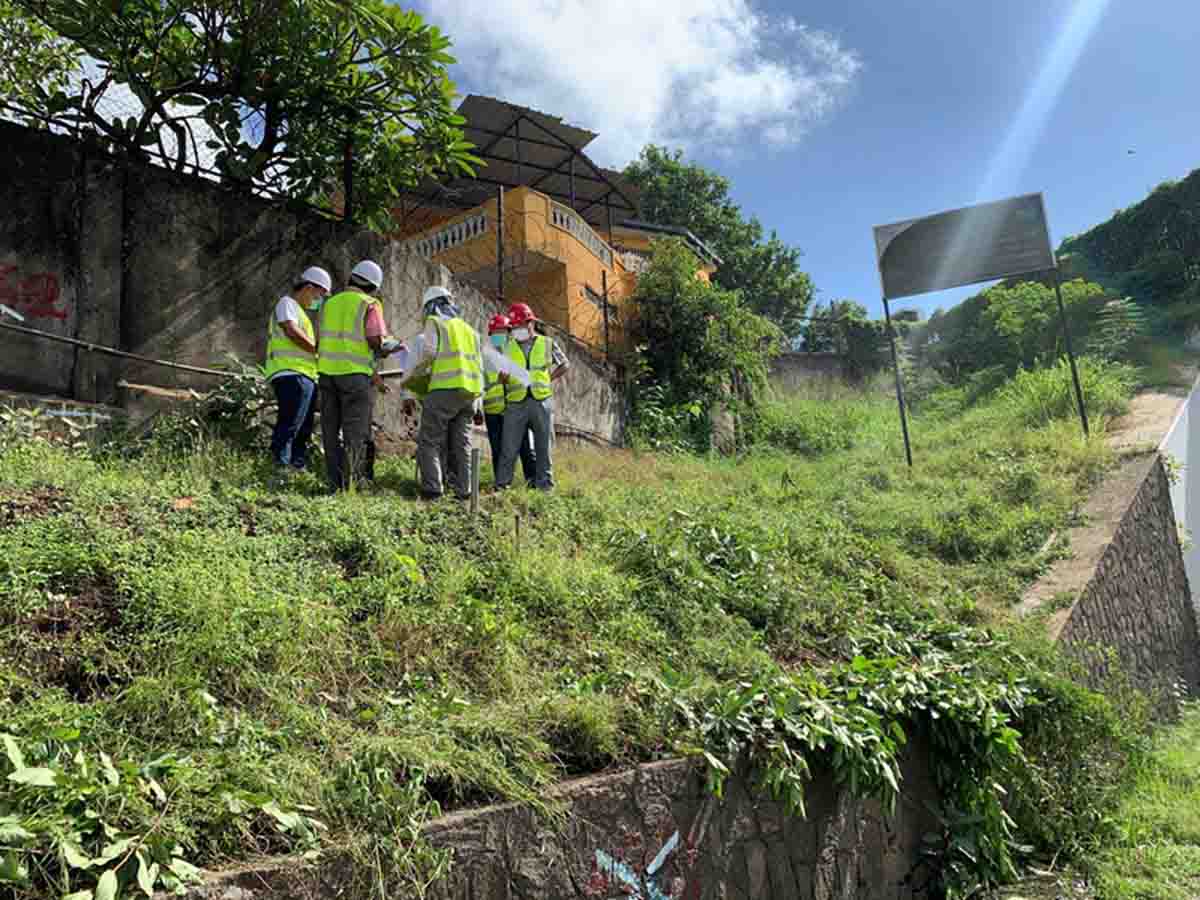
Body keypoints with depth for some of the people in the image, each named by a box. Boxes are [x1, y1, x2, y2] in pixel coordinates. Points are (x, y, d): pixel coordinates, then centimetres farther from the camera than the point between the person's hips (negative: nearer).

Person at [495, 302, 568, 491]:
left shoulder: (547, 344, 8)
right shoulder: (508, 347, 9)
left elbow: (564, 365, 17)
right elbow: (502, 379, 8)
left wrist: (549, 379, 3)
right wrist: (503, 378, -16)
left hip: (542, 402, 0)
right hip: (516, 403, 0)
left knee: (543, 446, 5)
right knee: (509, 447, -2)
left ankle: (544, 484, 13)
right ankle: (501, 485, 2)